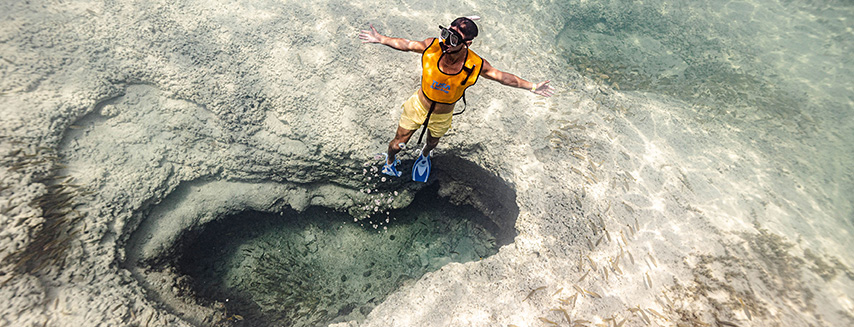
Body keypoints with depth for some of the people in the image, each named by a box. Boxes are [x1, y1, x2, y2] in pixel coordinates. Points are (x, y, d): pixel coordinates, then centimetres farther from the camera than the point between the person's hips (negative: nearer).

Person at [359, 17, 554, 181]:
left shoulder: (476, 66, -27)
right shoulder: (432, 46, -27)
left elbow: (502, 77, -11)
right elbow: (406, 45, -9)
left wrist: (532, 87, -6)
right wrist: (380, 39, -5)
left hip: (442, 116, 1)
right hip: (418, 105, 0)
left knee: (432, 142, 30)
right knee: (398, 143, 13)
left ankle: (424, 156, 69)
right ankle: (390, 161, 51)